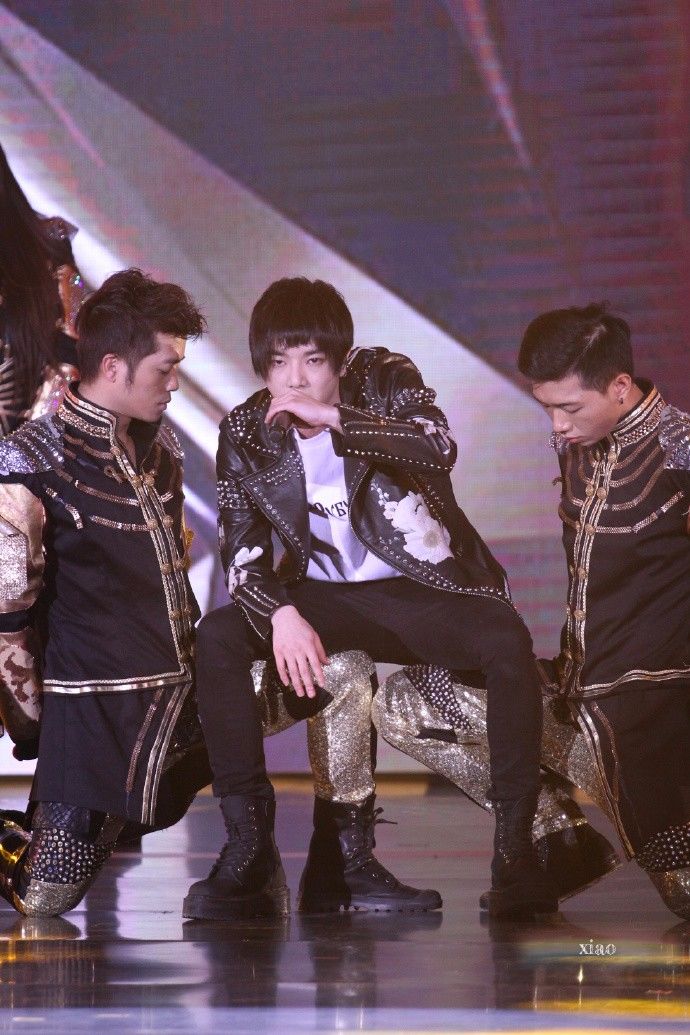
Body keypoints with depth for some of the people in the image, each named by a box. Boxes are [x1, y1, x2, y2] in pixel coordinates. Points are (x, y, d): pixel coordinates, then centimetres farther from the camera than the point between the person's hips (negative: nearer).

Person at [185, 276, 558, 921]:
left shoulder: (387, 380, -5)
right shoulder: (247, 432, 0)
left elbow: (439, 448, -25)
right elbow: (242, 552, -5)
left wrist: (330, 419, -32)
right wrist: (280, 614, -25)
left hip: (419, 588, -2)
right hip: (323, 596, 2)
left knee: (508, 642, -32)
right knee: (217, 637, -24)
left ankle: (514, 850, -25)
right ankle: (248, 851, -21)